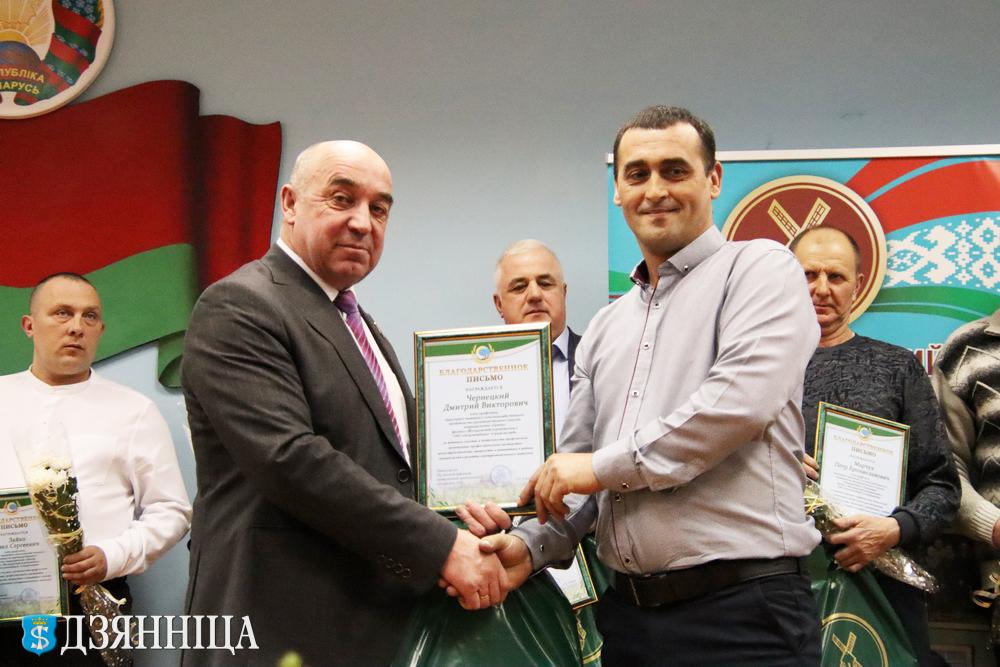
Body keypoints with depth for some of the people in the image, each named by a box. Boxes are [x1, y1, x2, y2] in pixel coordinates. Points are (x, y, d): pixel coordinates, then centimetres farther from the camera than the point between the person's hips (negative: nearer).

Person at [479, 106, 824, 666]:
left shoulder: (760, 268, -2)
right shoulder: (606, 329, 17)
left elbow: (743, 398, -18)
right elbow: (574, 467, 17)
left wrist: (605, 466, -11)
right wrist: (532, 545, -1)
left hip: (742, 609, -6)